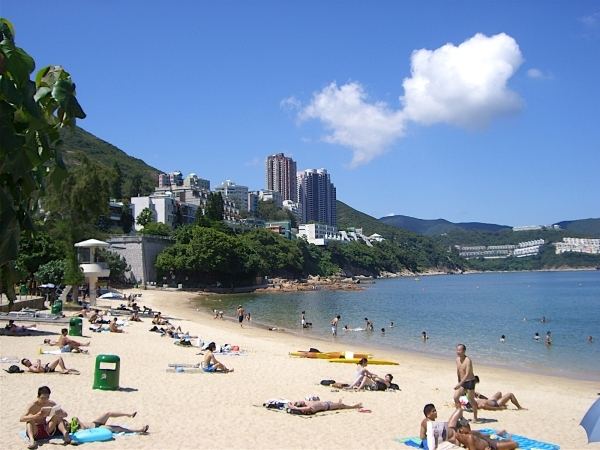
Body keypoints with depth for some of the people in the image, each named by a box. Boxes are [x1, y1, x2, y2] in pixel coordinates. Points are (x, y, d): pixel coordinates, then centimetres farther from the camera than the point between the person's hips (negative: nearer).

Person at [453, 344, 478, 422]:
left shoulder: (468, 360, -23)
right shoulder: (457, 359, 2)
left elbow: (467, 374, -31)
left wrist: (459, 384, -38)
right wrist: (459, 381, 22)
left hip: (470, 382, -7)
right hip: (462, 382, 7)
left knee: (471, 400, 2)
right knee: (456, 397, 0)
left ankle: (475, 417, 18)